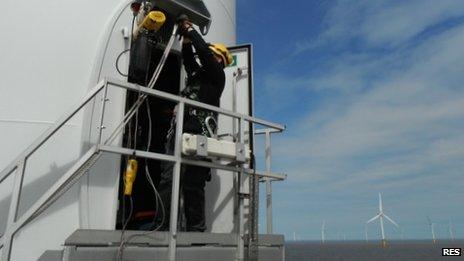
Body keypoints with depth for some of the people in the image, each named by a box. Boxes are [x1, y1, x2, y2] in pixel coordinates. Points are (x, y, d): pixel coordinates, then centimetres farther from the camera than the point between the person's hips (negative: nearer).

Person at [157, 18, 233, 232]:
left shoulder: (217, 76, 10)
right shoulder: (196, 73, 30)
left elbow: (204, 53, 1)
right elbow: (188, 57, 37)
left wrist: (190, 30, 12)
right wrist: (186, 38, 24)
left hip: (198, 135, -6)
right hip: (178, 132, 7)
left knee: (193, 184, -9)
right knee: (168, 179, -7)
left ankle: (196, 229, -4)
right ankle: (162, 227, -10)